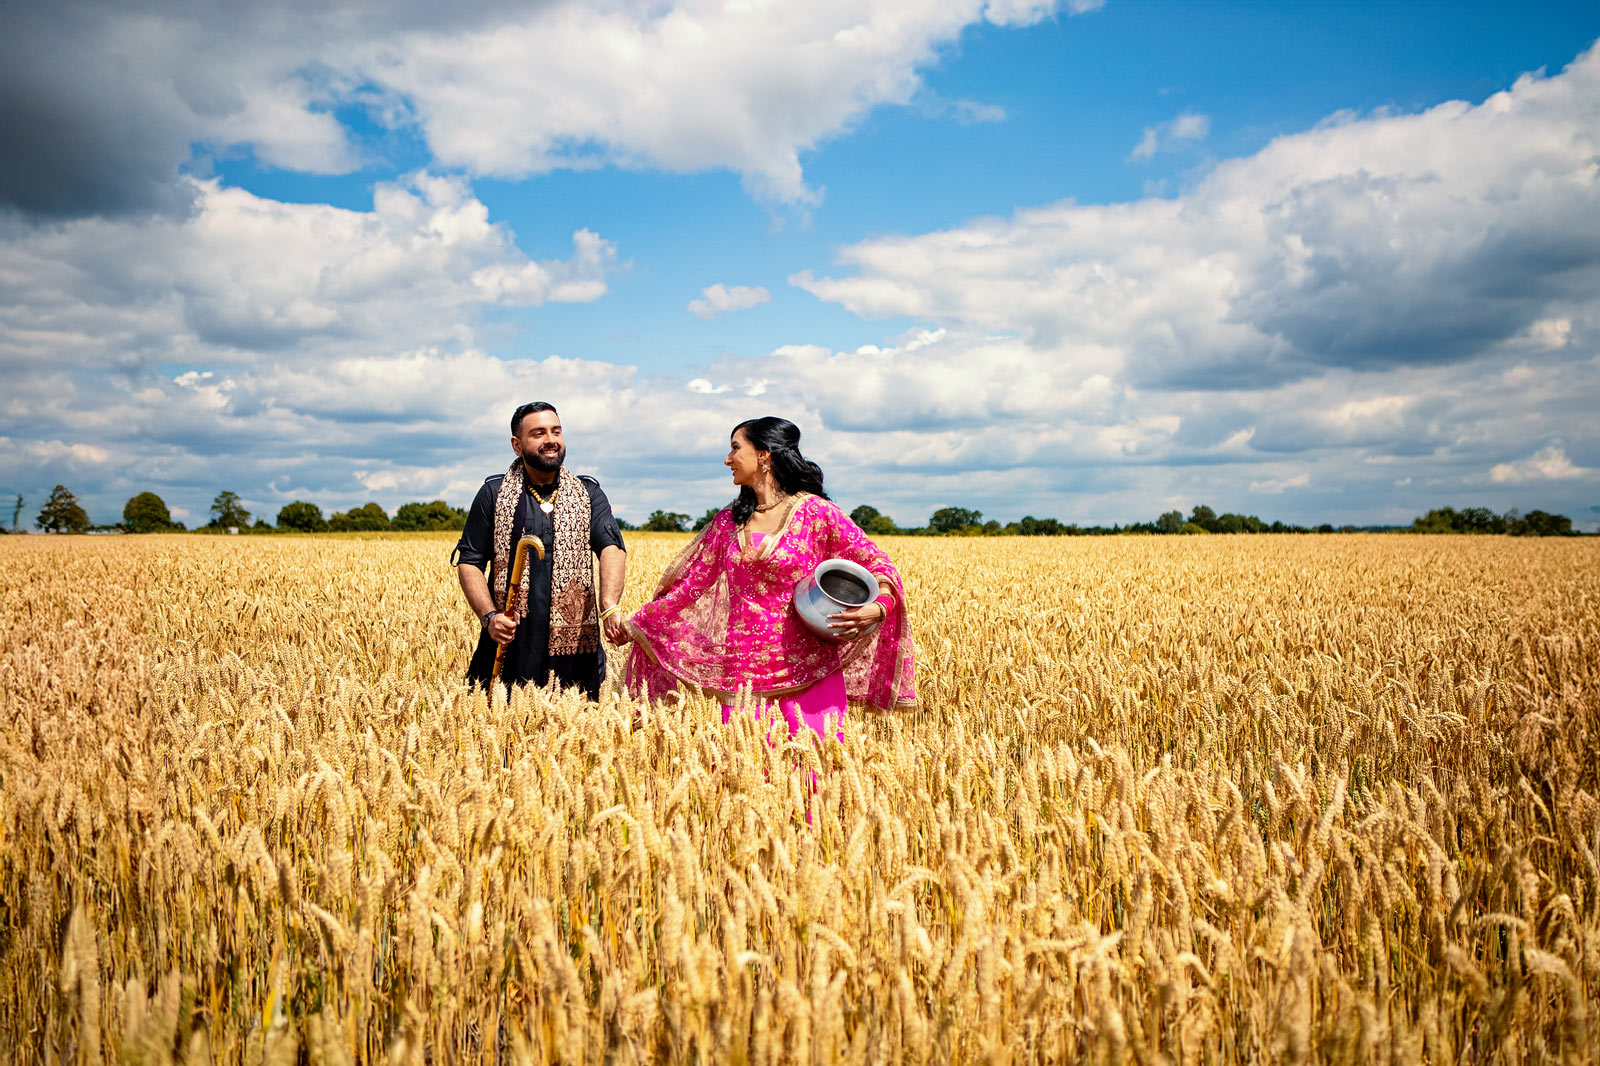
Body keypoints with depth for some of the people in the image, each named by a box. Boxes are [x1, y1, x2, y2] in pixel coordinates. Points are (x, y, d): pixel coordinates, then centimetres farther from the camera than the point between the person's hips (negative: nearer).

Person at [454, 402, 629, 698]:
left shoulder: (588, 493, 9)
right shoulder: (494, 493, 8)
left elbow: (612, 548, -7)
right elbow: (469, 562, 7)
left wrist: (610, 607, -26)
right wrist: (489, 615, -10)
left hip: (575, 642, 1)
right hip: (511, 643, 0)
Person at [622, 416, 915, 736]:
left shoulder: (817, 513, -3)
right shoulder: (729, 520, 12)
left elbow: (879, 566, -1)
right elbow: (691, 582, 17)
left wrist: (878, 608, -21)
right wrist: (637, 624, 15)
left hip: (805, 670, -4)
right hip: (743, 670, 4)